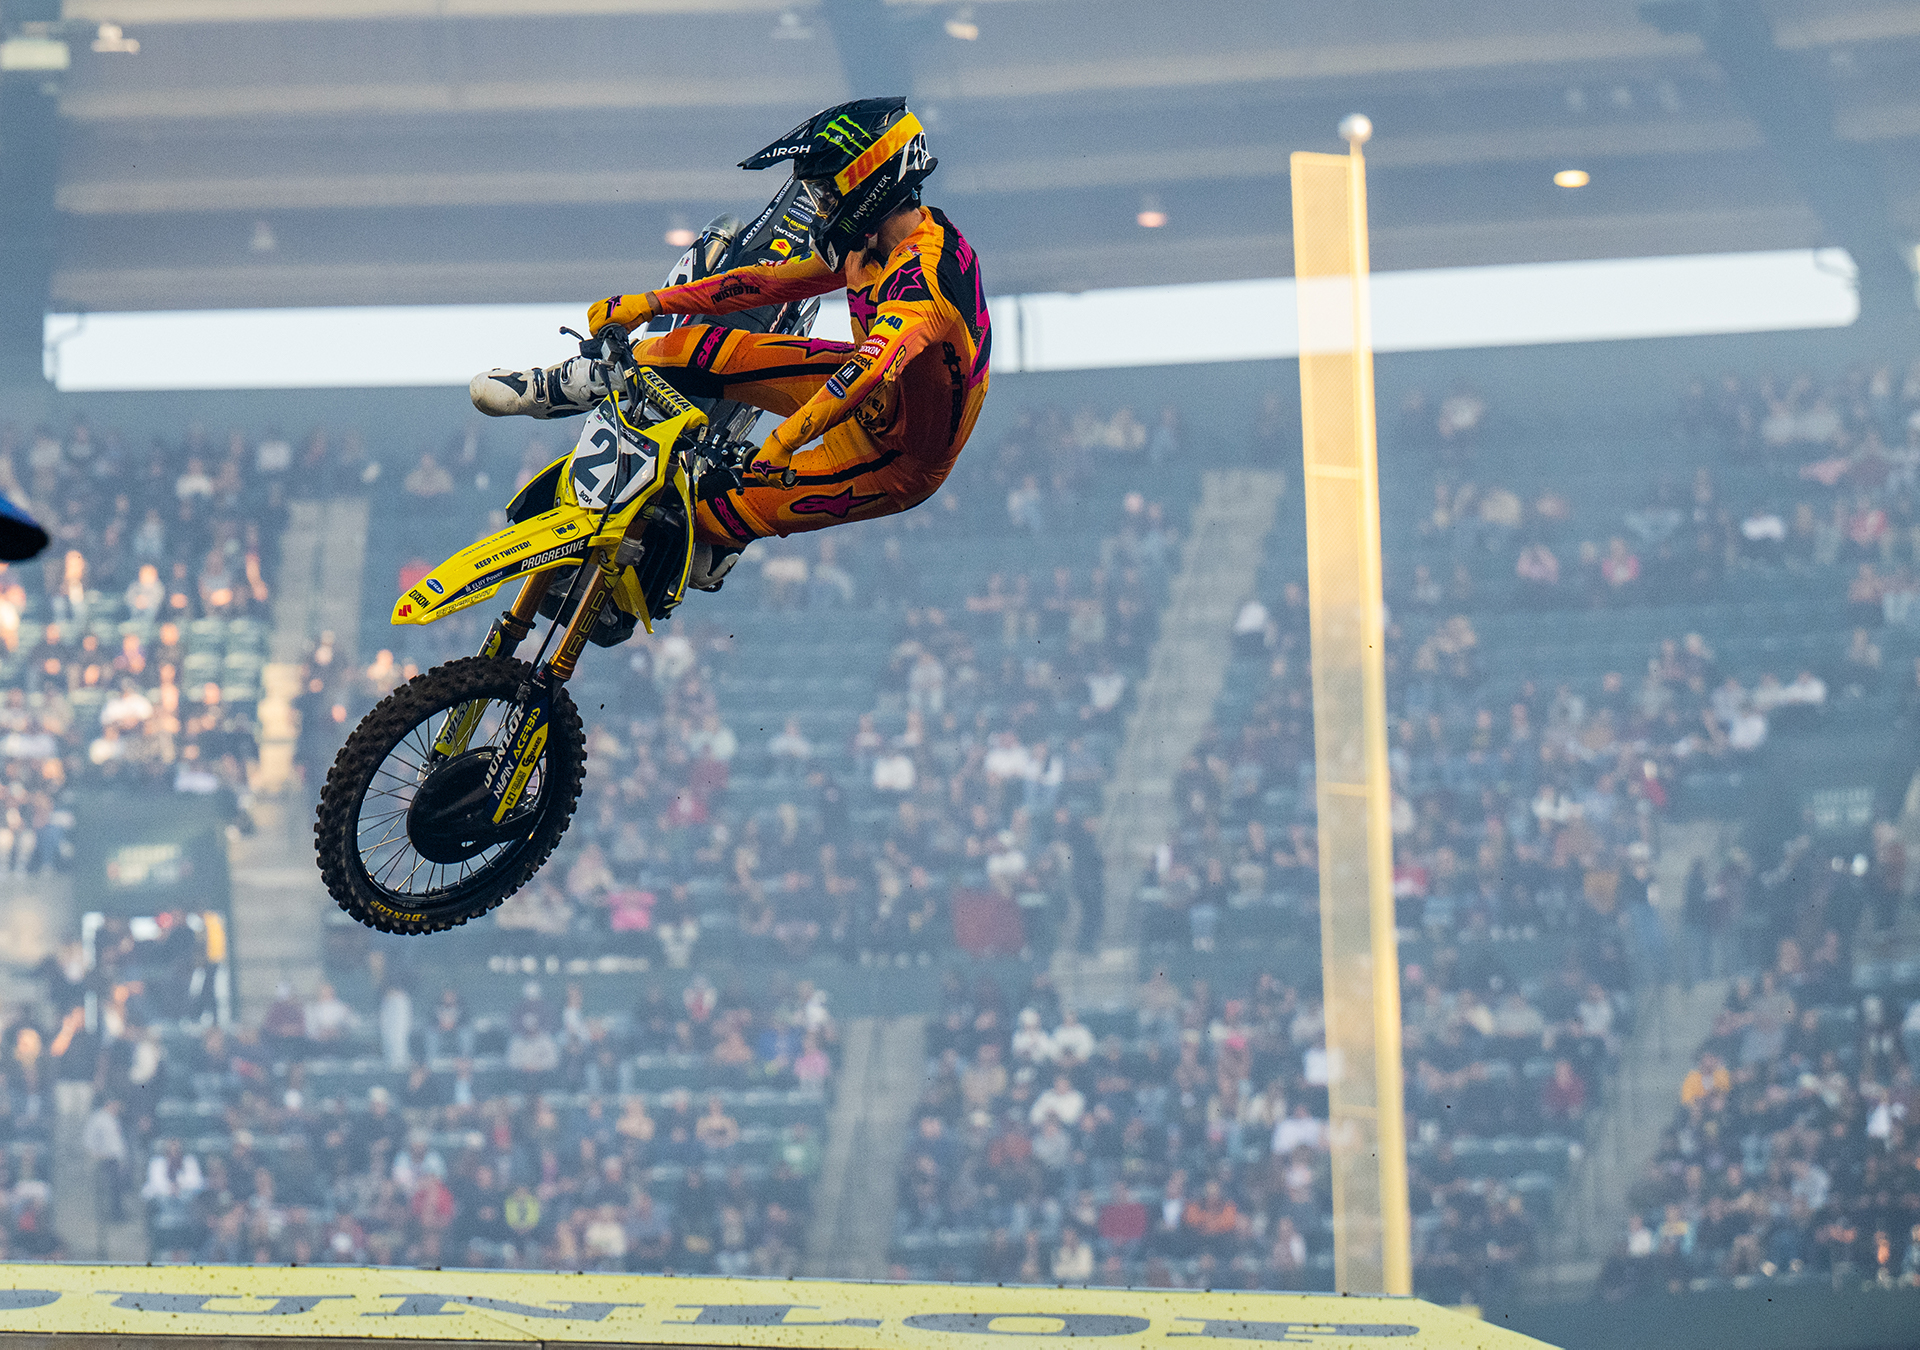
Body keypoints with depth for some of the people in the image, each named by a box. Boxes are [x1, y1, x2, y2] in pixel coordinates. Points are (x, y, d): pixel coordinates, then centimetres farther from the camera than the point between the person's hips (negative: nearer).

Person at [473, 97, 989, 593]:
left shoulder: (923, 279, -35)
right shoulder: (870, 242, -5)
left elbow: (875, 366, -51)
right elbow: (775, 279, 3)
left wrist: (786, 437, -63)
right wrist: (650, 304, 2)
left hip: (901, 457, -8)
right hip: (871, 400, 8)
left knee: (720, 504, -13)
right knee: (701, 351, -2)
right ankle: (560, 388, 15)